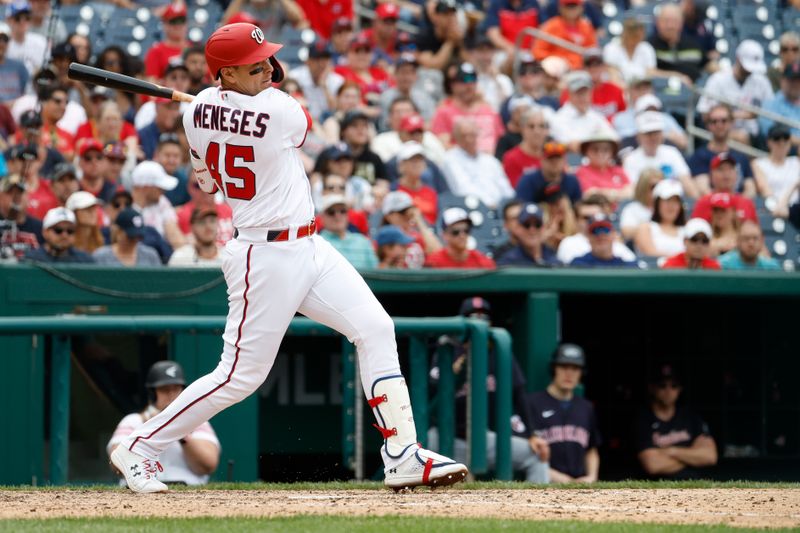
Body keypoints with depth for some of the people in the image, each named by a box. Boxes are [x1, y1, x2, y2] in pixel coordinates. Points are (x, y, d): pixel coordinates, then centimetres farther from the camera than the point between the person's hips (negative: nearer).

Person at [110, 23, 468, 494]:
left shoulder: (198, 109, 1)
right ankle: (139, 448, 11)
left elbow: (206, 180, 16)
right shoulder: (281, 110, -21)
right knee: (241, 376, -2)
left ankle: (404, 456, 2)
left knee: (376, 330, 4)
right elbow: (303, 128, 4)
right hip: (268, 257, -9)